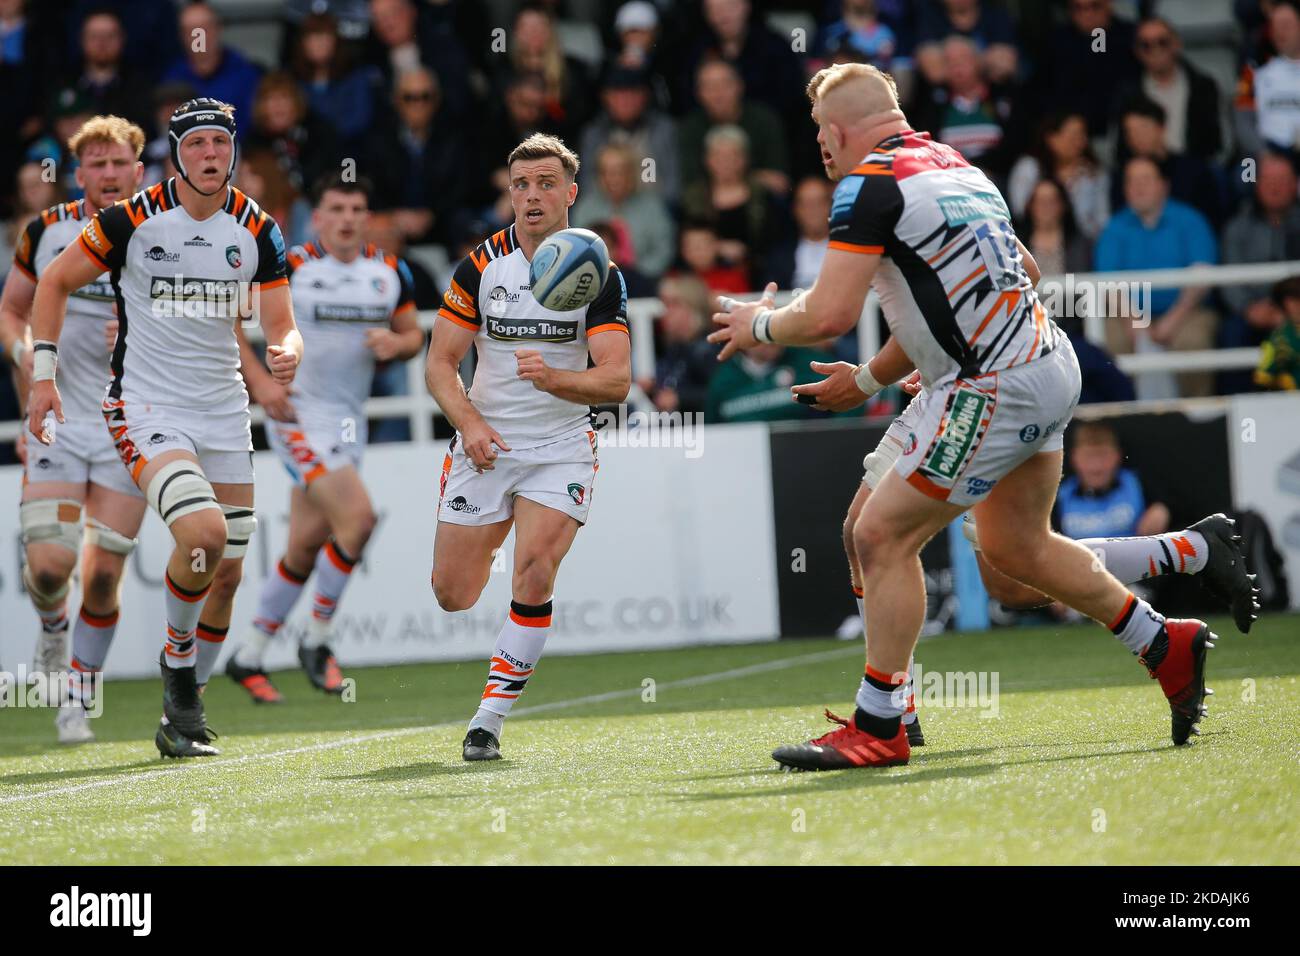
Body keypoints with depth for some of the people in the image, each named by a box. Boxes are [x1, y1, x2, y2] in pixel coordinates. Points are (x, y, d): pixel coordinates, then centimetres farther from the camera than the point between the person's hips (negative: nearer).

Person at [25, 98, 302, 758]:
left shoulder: (258, 230, 1)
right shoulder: (132, 219, -9)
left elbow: (280, 326, 2)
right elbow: (55, 282, 3)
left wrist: (286, 354, -22)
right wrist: (43, 375, -3)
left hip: (223, 411, 5)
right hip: (146, 407, -5)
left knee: (227, 572, 5)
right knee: (203, 534, -26)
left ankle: (182, 715, 21)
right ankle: (177, 665, 0)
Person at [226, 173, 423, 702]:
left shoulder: (390, 271, 6)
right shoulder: (288, 267, -10)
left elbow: (412, 334, 17)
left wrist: (397, 342, -7)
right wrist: (259, 381, -15)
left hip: (349, 421, 6)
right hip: (299, 415, -6)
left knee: (306, 548, 9)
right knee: (357, 516, -21)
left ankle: (249, 657, 23)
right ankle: (316, 639, -4)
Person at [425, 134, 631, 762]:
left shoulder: (597, 273, -6)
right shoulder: (482, 264, -1)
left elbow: (616, 380, -13)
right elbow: (440, 363, 3)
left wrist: (553, 378, -31)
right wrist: (469, 423, -14)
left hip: (561, 446, -2)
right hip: (485, 444, 2)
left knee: (534, 577, -22)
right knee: (452, 594, 3)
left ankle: (490, 719, -13)